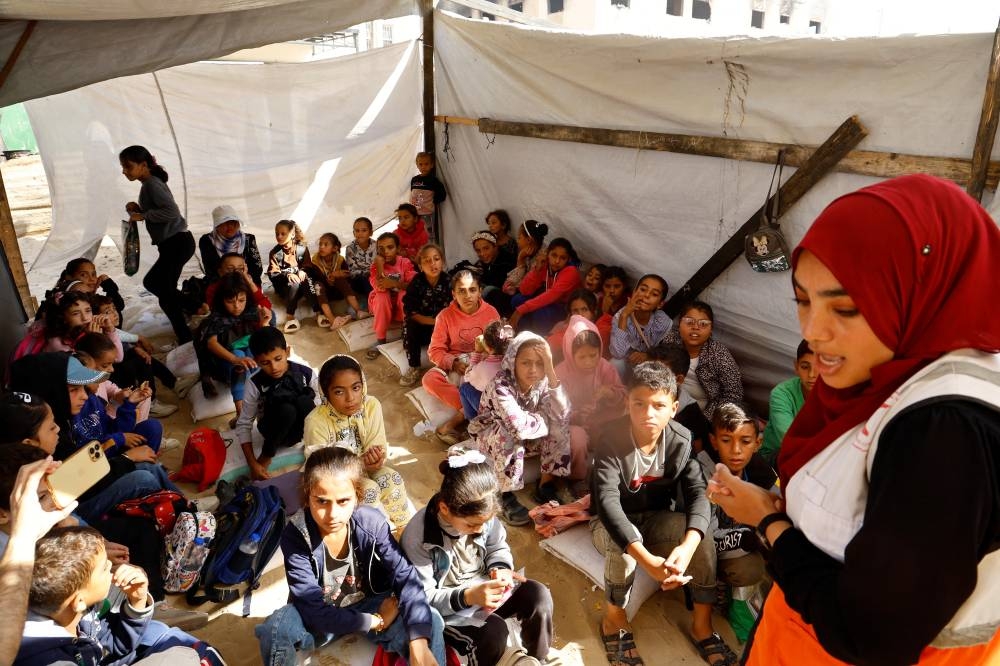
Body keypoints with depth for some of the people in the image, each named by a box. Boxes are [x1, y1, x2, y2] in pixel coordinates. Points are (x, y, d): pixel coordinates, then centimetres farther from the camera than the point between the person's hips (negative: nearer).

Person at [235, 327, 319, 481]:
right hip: (275, 430, 0)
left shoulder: (306, 373, -17)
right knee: (286, 409, -37)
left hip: (302, 428, 0)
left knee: (304, 401, -35)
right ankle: (266, 456, -11)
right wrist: (253, 464, -19)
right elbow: (243, 425, -12)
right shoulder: (255, 384, -18)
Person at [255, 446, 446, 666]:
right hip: (322, 618, 0)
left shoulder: (371, 523, -20)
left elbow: (405, 577, -26)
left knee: (429, 622, -27)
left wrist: (418, 643, -41)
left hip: (369, 606, 0)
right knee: (275, 630, -31)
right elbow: (313, 609, -25)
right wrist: (375, 622, -24)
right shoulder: (295, 535, -24)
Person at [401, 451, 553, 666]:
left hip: (485, 588, 5)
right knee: (493, 632, -31)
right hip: (447, 607, -5)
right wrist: (467, 597, -35)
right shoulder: (417, 537, -26)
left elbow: (498, 548, 6)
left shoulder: (481, 513, -13)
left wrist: (500, 569, -17)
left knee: (539, 595, -15)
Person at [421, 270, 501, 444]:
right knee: (429, 379, -30)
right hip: (453, 367, 0)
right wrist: (454, 363, -21)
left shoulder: (491, 312, -1)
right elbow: (435, 351, -3)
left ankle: (458, 418, -22)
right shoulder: (445, 315, -3)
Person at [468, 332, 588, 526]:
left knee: (562, 432, -18)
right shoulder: (500, 385, -33)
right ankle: (505, 495, -18)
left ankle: (545, 486, -3)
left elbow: (562, 416, -30)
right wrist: (545, 419, -25)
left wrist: (551, 372, -34)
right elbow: (519, 426, -46)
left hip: (527, 438, 5)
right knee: (510, 434, -37)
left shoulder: (542, 382, -15)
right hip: (489, 437, -5)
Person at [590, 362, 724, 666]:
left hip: (656, 517, 4)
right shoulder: (612, 439, -27)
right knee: (624, 545, -35)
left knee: (704, 541, -22)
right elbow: (607, 501, -38)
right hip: (610, 522, -3)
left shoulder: (681, 440, -15)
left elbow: (697, 493, -21)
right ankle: (613, 619, -9)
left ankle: (701, 624, 0)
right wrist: (647, 560, -50)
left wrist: (687, 547, -42)